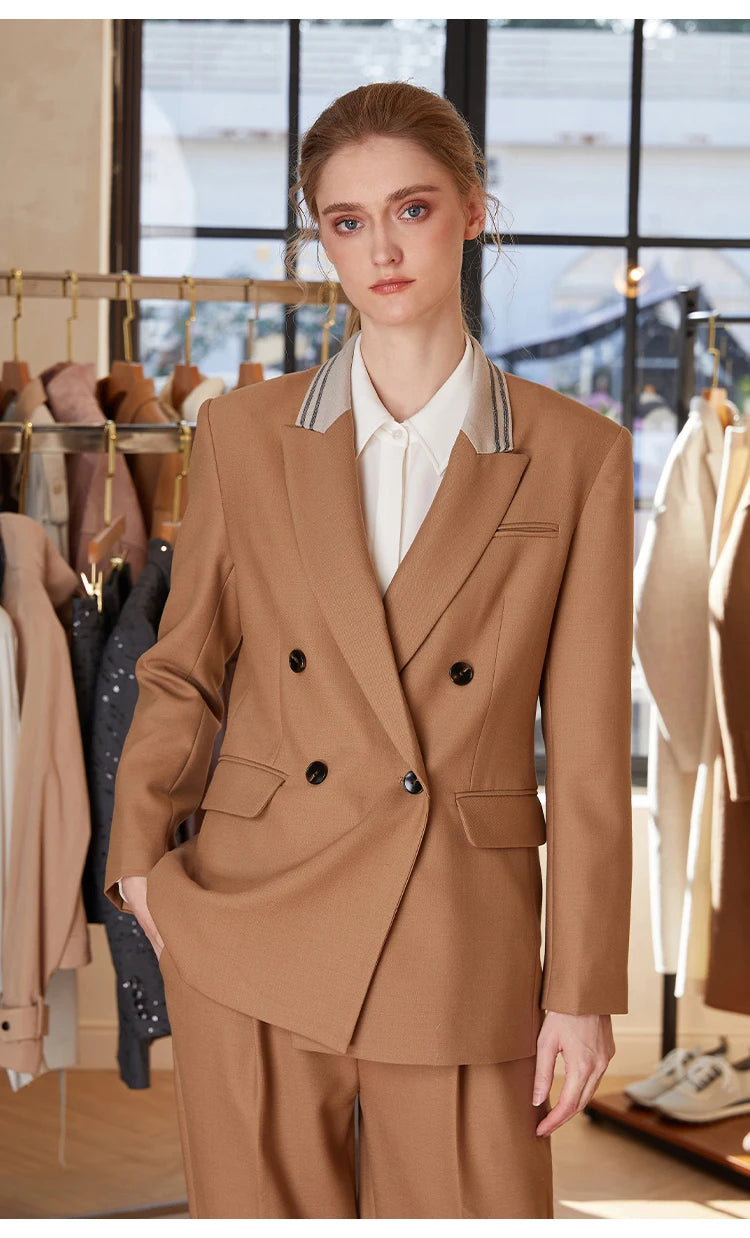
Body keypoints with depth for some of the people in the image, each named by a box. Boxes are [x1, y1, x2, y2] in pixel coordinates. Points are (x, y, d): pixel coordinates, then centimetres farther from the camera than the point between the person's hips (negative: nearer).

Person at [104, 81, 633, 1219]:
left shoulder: (578, 457, 1)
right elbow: (182, 669, 12)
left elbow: (589, 749, 1)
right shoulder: (243, 433, 5)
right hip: (256, 919, 1)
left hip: (461, 952, -1)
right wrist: (140, 853, -3)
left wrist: (583, 988, 0)